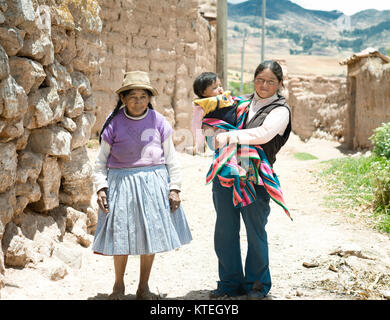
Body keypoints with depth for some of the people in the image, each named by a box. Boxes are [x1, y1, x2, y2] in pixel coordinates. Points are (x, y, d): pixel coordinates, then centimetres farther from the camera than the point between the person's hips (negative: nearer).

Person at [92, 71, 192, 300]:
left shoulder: (158, 122, -1)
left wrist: (175, 188, 2)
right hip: (120, 184, -1)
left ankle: (144, 287, 23)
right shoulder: (114, 124, -3)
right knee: (121, 235, 4)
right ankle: (119, 284, 26)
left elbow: (171, 158, 6)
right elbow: (102, 159, 5)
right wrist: (101, 187, -3)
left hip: (152, 184, 1)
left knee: (151, 236, 7)